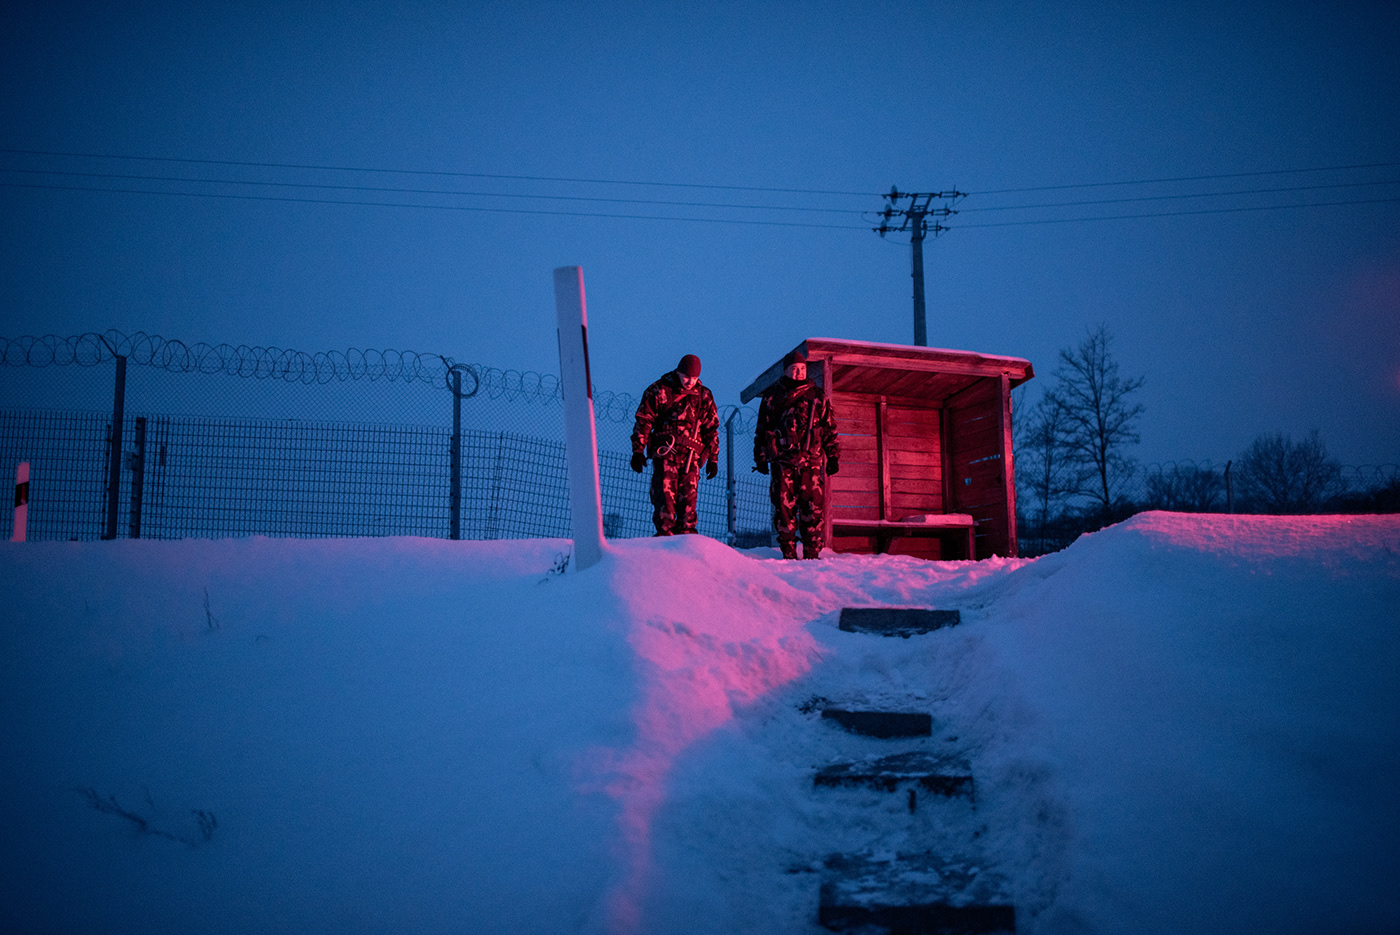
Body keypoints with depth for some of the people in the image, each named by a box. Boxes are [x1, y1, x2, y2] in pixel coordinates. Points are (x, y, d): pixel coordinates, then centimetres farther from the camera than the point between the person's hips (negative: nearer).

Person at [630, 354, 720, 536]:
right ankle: (664, 533, -13)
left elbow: (711, 429, 18)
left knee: (688, 499, -3)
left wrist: (713, 459, 14)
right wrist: (638, 451, -3)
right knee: (665, 495, -13)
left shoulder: (704, 396, 14)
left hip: (690, 456, 3)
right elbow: (643, 422, 4)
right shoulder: (659, 391, 5)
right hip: (664, 453, -2)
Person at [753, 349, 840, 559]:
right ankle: (788, 552, 4)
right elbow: (762, 429, 14)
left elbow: (829, 428, 16)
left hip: (812, 461, 0)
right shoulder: (772, 397, 12)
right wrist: (760, 458, 9)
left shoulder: (817, 396, 13)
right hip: (783, 462, 0)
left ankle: (812, 552, 2)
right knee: (784, 506, -3)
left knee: (813, 506, -5)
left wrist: (833, 456, 11)